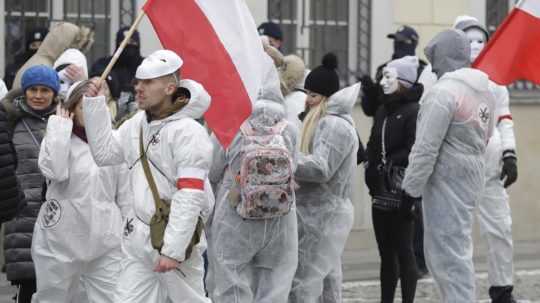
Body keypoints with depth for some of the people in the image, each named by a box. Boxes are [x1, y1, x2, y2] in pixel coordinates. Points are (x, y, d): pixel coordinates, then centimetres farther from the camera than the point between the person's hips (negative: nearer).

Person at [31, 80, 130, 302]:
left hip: (105, 241, 2)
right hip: (61, 240, -2)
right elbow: (55, 171, -24)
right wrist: (60, 127, -15)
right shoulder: (58, 139, -2)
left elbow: (125, 194, 11)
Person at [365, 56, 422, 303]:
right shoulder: (383, 111, 15)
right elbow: (373, 144, 18)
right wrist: (372, 167, 3)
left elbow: (413, 151, -17)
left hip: (400, 190, -8)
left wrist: (388, 165, -12)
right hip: (381, 192, 8)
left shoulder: (414, 111, -12)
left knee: (403, 250, -3)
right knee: (386, 252, 11)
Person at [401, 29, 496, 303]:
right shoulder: (484, 90, 11)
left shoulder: (444, 92, -17)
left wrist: (411, 187, -12)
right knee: (454, 250, 18)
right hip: (471, 178, 9)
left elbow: (426, 148, -18)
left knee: (449, 255, -5)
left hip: (446, 181, -9)